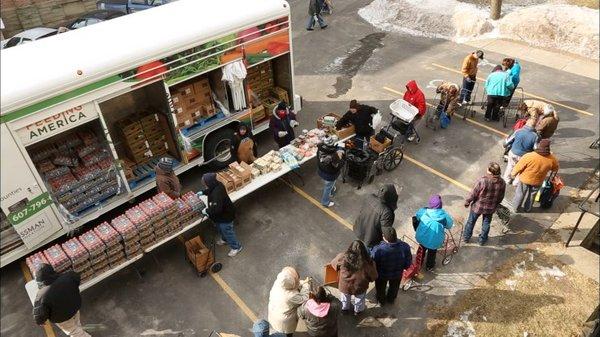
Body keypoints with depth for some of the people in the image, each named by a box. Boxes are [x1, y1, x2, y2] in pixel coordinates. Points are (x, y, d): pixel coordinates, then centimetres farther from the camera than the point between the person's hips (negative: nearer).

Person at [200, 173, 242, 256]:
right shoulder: (217, 184, -13)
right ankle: (224, 239, 62)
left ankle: (236, 247, 37)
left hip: (225, 216, -9)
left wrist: (206, 211, -26)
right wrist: (203, 192, 8)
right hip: (221, 214, 9)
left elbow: (216, 209, -41)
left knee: (227, 232, 14)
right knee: (220, 229, 33)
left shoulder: (217, 194, -42)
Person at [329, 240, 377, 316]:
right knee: (359, 299, 33)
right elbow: (373, 276, -16)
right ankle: (357, 311, 58)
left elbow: (333, 264, -7)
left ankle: (345, 308, 60)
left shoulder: (342, 257, -29)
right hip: (359, 287, -1)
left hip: (345, 286, 1)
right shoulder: (367, 262, -33)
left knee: (345, 298, 34)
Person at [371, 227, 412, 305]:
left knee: (380, 288, 32)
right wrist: (400, 267, 6)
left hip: (381, 275, -2)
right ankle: (391, 299, 63)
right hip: (397, 274, 2)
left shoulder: (378, 250, -41)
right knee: (394, 287, 35)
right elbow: (407, 264, -15)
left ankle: (381, 300, 59)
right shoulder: (405, 247, -31)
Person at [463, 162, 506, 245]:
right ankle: (482, 240, 43)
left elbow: (473, 194, -21)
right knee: (486, 223, 25)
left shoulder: (482, 180, -31)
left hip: (477, 206, -3)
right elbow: (500, 197, -2)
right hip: (490, 208, 3)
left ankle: (466, 237, 40)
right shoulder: (502, 183, -17)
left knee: (471, 222, 21)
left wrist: (467, 202, -3)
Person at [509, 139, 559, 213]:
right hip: (537, 181, 3)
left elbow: (518, 167, -19)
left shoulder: (529, 156, -33)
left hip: (525, 179, -2)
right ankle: (527, 209, 45)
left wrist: (513, 174, -1)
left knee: (520, 194, 20)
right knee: (532, 195, 26)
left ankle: (516, 208, 38)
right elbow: (555, 169, 0)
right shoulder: (552, 159, -22)